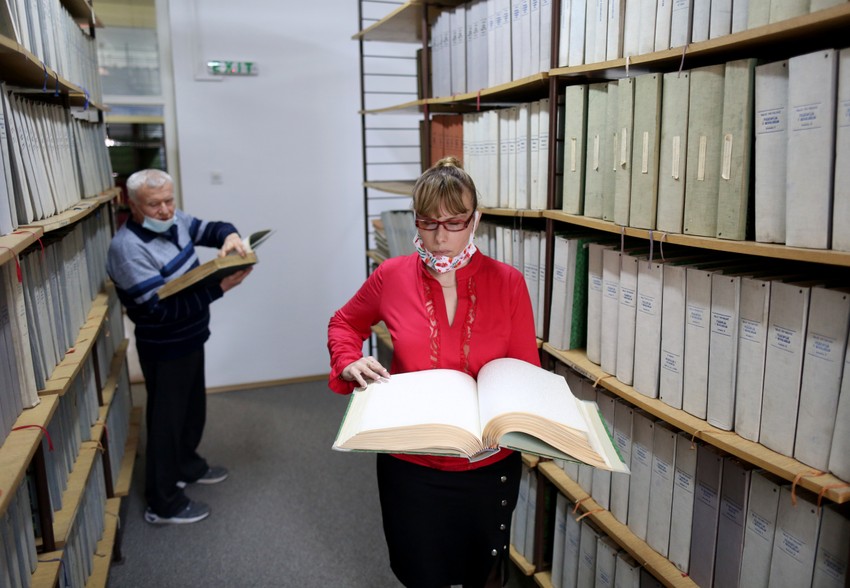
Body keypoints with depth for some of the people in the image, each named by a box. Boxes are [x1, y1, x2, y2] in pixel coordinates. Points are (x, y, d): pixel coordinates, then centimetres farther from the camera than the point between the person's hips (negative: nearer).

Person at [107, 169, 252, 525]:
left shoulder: (174, 222, -3)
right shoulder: (128, 249, -28)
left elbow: (211, 229, 8)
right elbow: (162, 310, -31)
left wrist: (230, 237, -17)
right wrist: (219, 288, -36)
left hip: (190, 339, 9)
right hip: (164, 350, -8)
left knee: (193, 408, 24)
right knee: (167, 421, 4)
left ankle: (187, 466, 46)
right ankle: (163, 504, 20)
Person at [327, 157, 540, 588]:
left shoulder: (508, 283, -11)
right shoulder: (391, 277, -9)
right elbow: (344, 324, 9)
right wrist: (350, 363, -11)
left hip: (489, 464, 1)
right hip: (411, 464, 0)